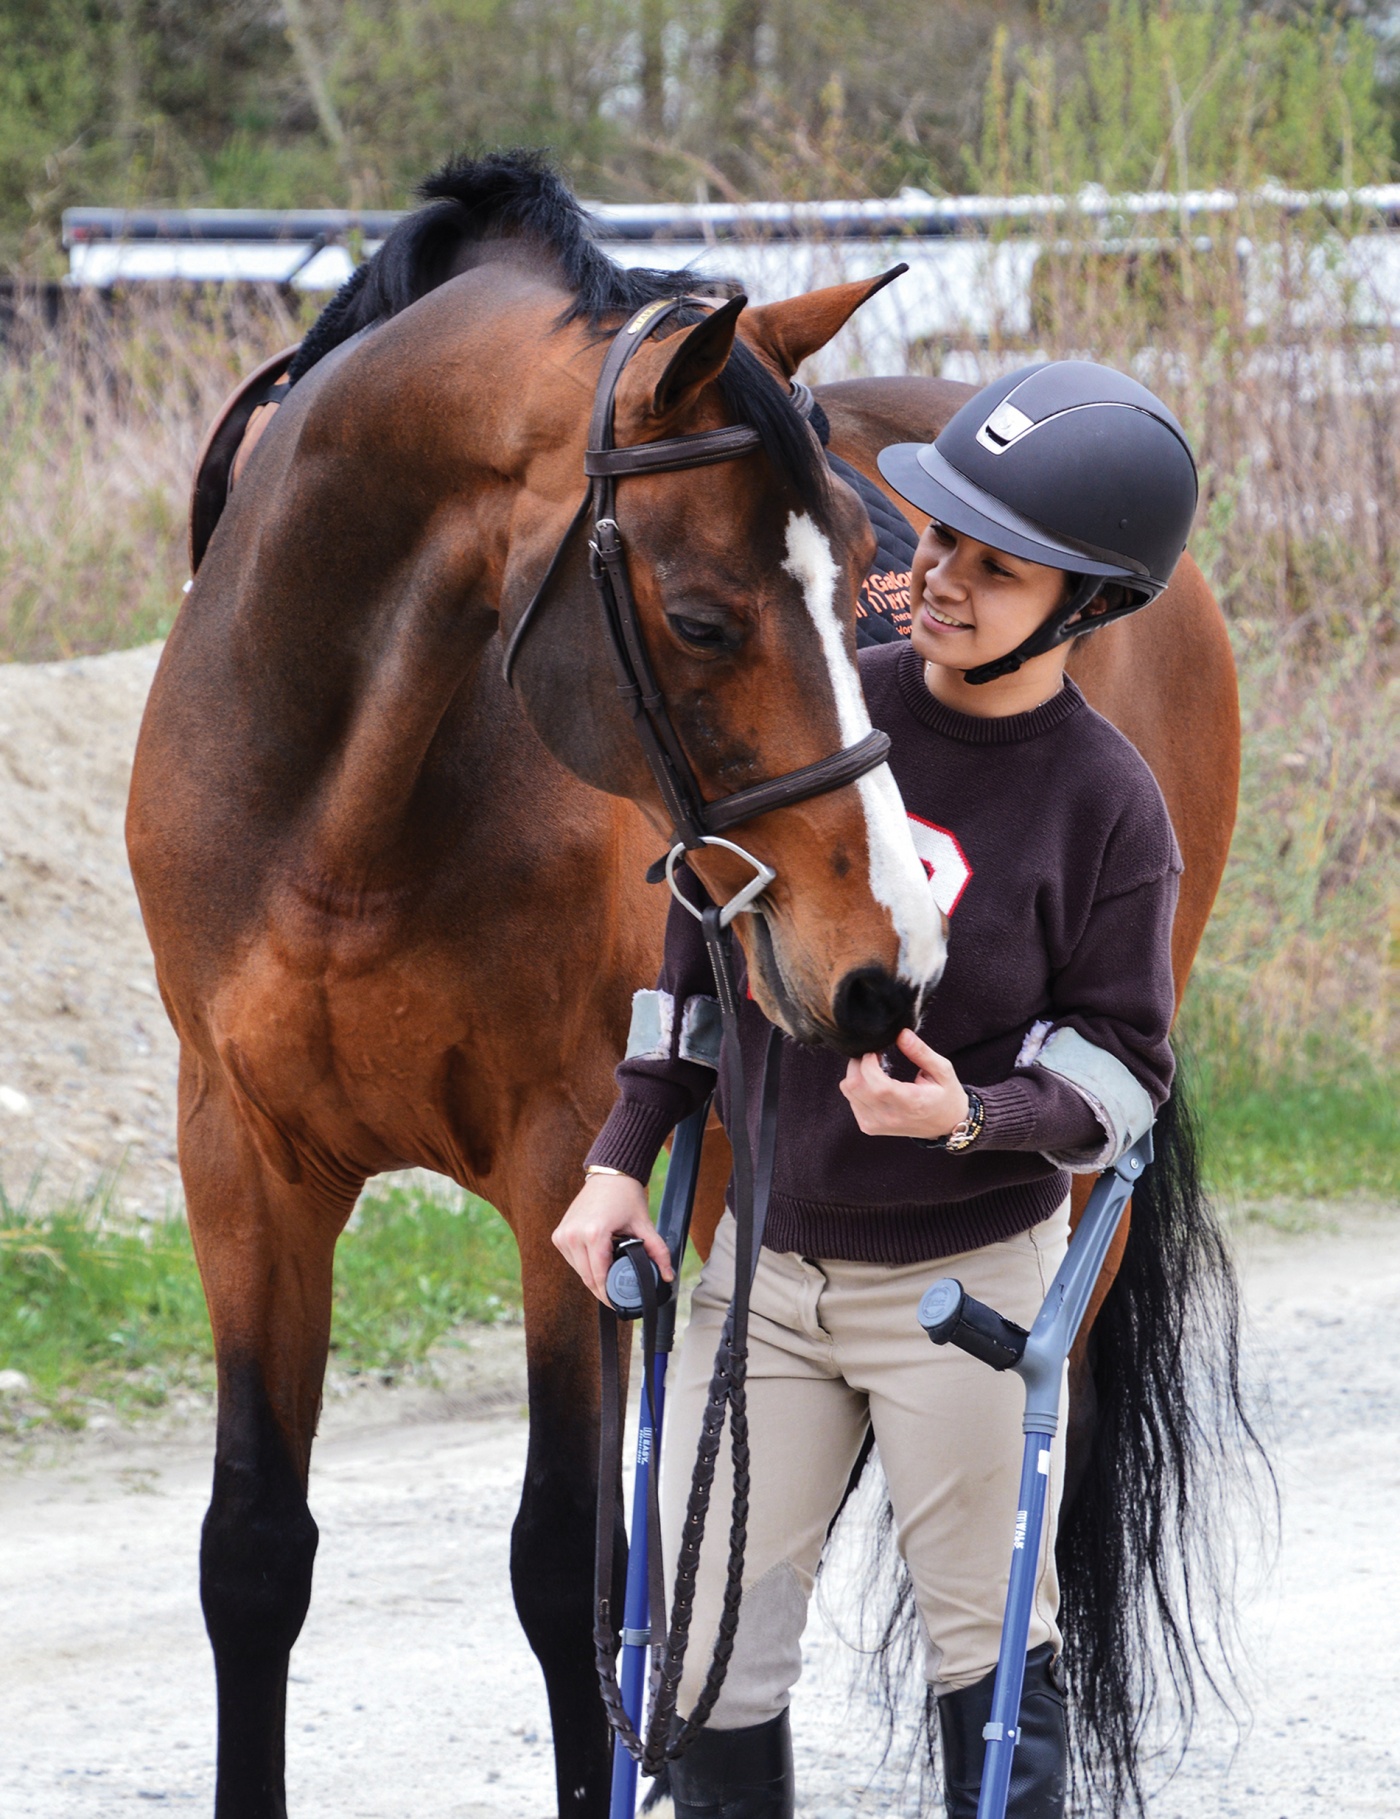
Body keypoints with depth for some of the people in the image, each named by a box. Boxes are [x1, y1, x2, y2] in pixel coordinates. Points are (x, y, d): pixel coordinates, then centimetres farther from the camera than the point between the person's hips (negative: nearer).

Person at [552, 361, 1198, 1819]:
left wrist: (969, 1114, -26)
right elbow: (701, 942, 8)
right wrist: (623, 1160, 4)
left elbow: (1122, 1068, -7)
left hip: (965, 1276, -4)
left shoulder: (1103, 805, -13)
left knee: (989, 1644, 7)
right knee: (710, 1649, 6)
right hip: (762, 1255, 4)